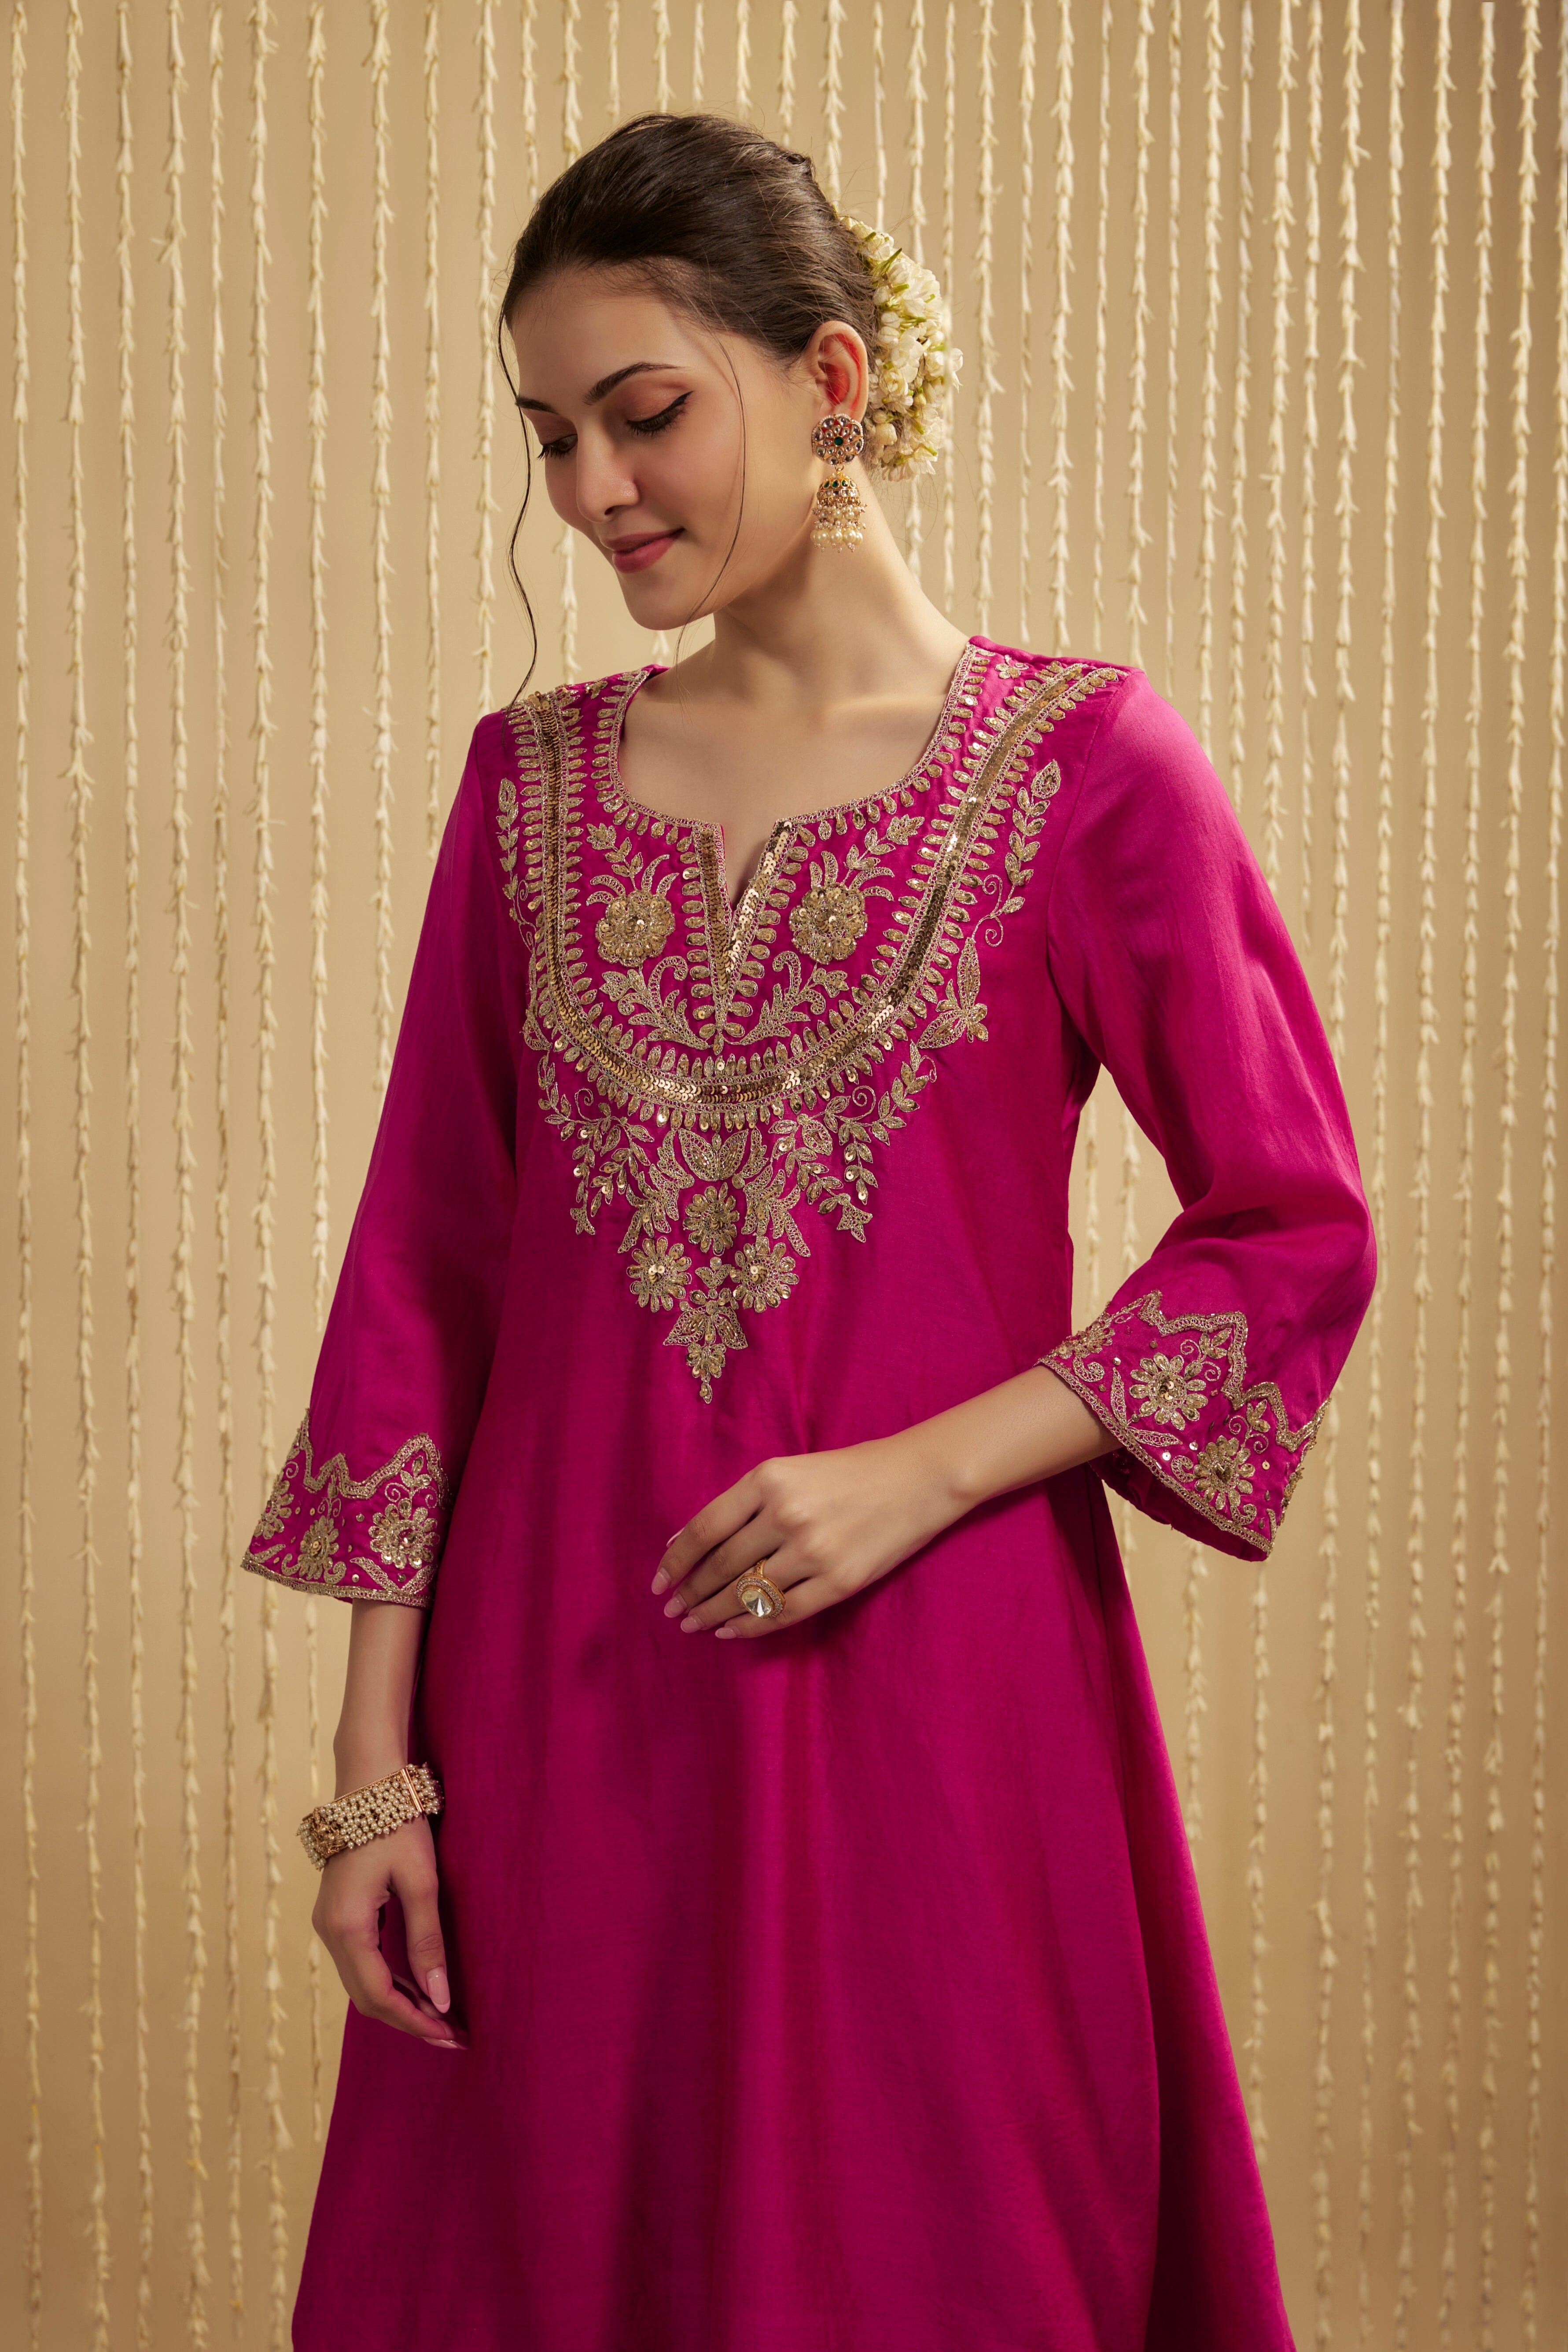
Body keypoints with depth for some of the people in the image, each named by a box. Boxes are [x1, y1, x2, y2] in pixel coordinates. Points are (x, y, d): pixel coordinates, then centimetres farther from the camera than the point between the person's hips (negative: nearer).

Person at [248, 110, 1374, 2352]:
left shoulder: (1081, 762, -4)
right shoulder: (533, 779, 7)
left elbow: (1299, 1234, -3)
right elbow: (425, 1267, 6)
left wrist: (913, 1476, -13)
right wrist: (375, 1763, 2)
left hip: (934, 1681, -3)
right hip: (558, 1690, 3)